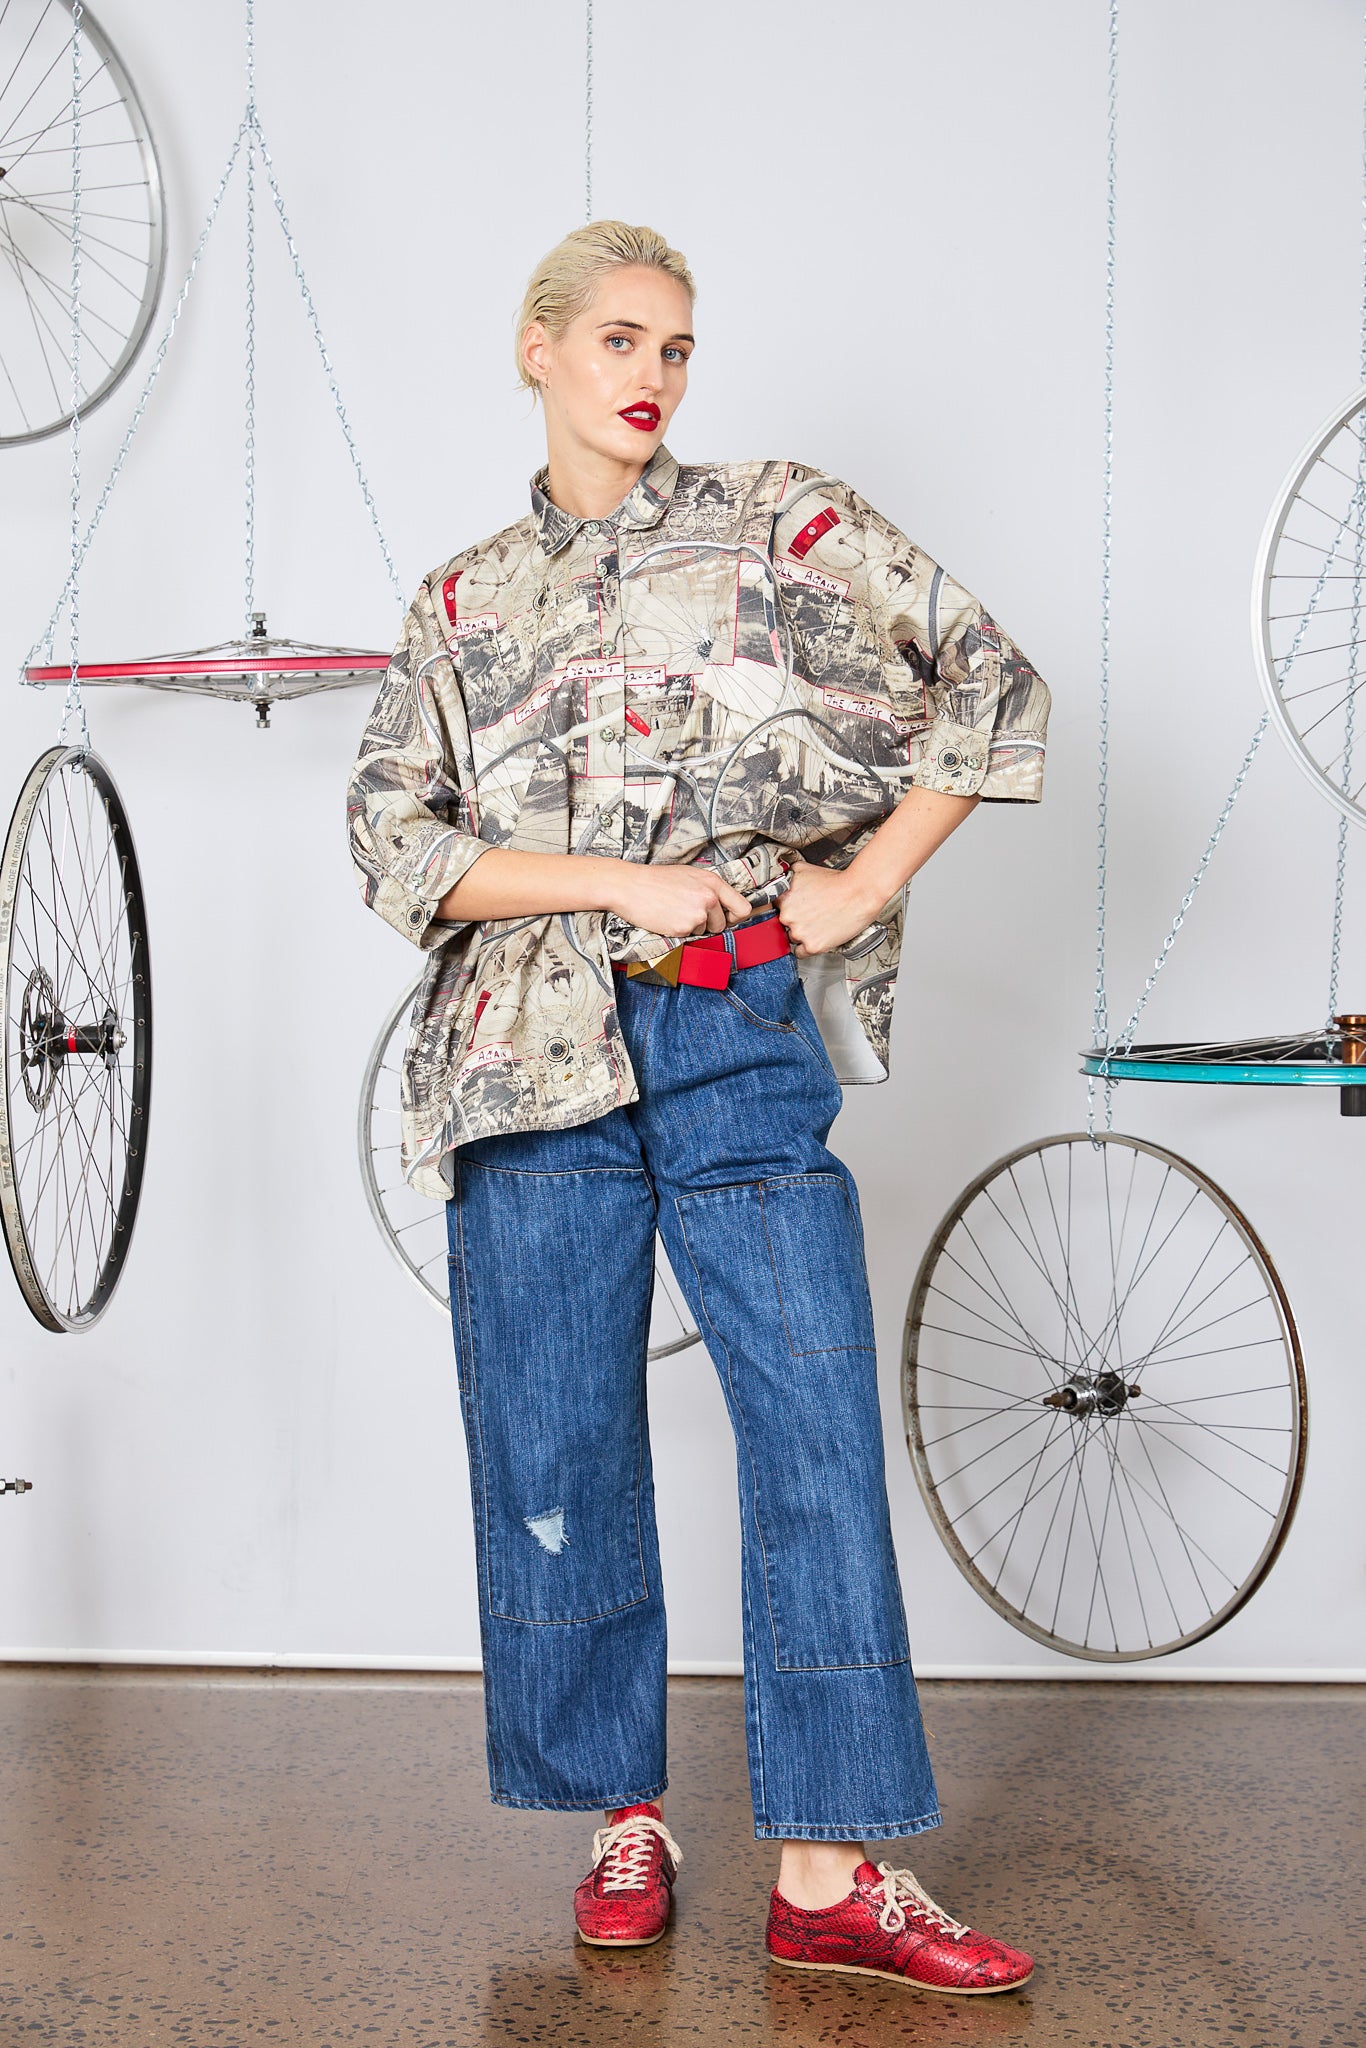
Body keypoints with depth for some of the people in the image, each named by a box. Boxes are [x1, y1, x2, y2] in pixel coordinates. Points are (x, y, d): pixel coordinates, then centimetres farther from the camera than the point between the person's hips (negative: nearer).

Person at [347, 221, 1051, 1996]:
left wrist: (863, 885, -3)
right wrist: (627, 882, -10)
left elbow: (993, 685, 5)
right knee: (556, 1444, 5)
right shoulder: (464, 603, 12)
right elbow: (394, 840, 2)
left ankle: (830, 1872, 1)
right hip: (539, 1052, 2)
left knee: (819, 1436, -6)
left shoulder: (787, 525, 9)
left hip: (743, 1045, -1)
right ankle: (625, 1812, 21)